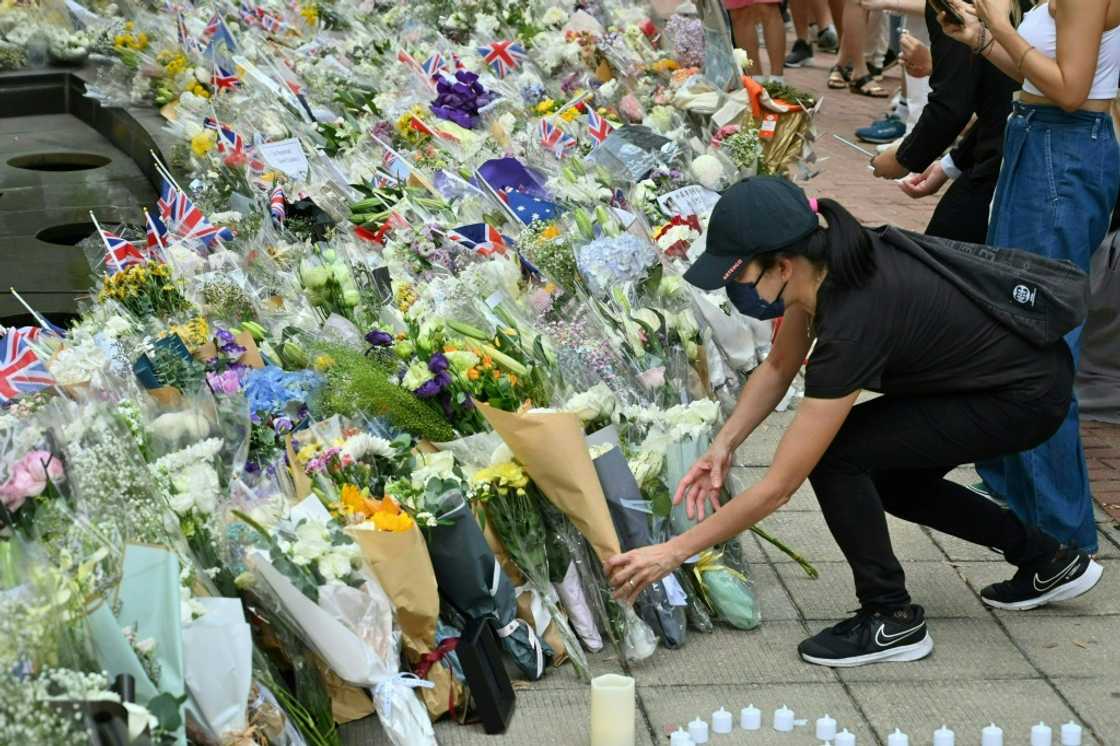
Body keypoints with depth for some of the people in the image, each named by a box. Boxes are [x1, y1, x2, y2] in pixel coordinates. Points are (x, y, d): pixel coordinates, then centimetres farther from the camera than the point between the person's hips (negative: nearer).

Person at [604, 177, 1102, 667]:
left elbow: (777, 488, -27)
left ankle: (892, 620, 0)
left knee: (832, 455, -14)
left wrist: (672, 552, -21)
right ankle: (1047, 560, 29)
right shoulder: (822, 264, -10)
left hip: (1029, 398, -9)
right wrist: (724, 444, -5)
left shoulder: (854, 320, -32)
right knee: (885, 477, 20)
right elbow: (779, 368, 9)